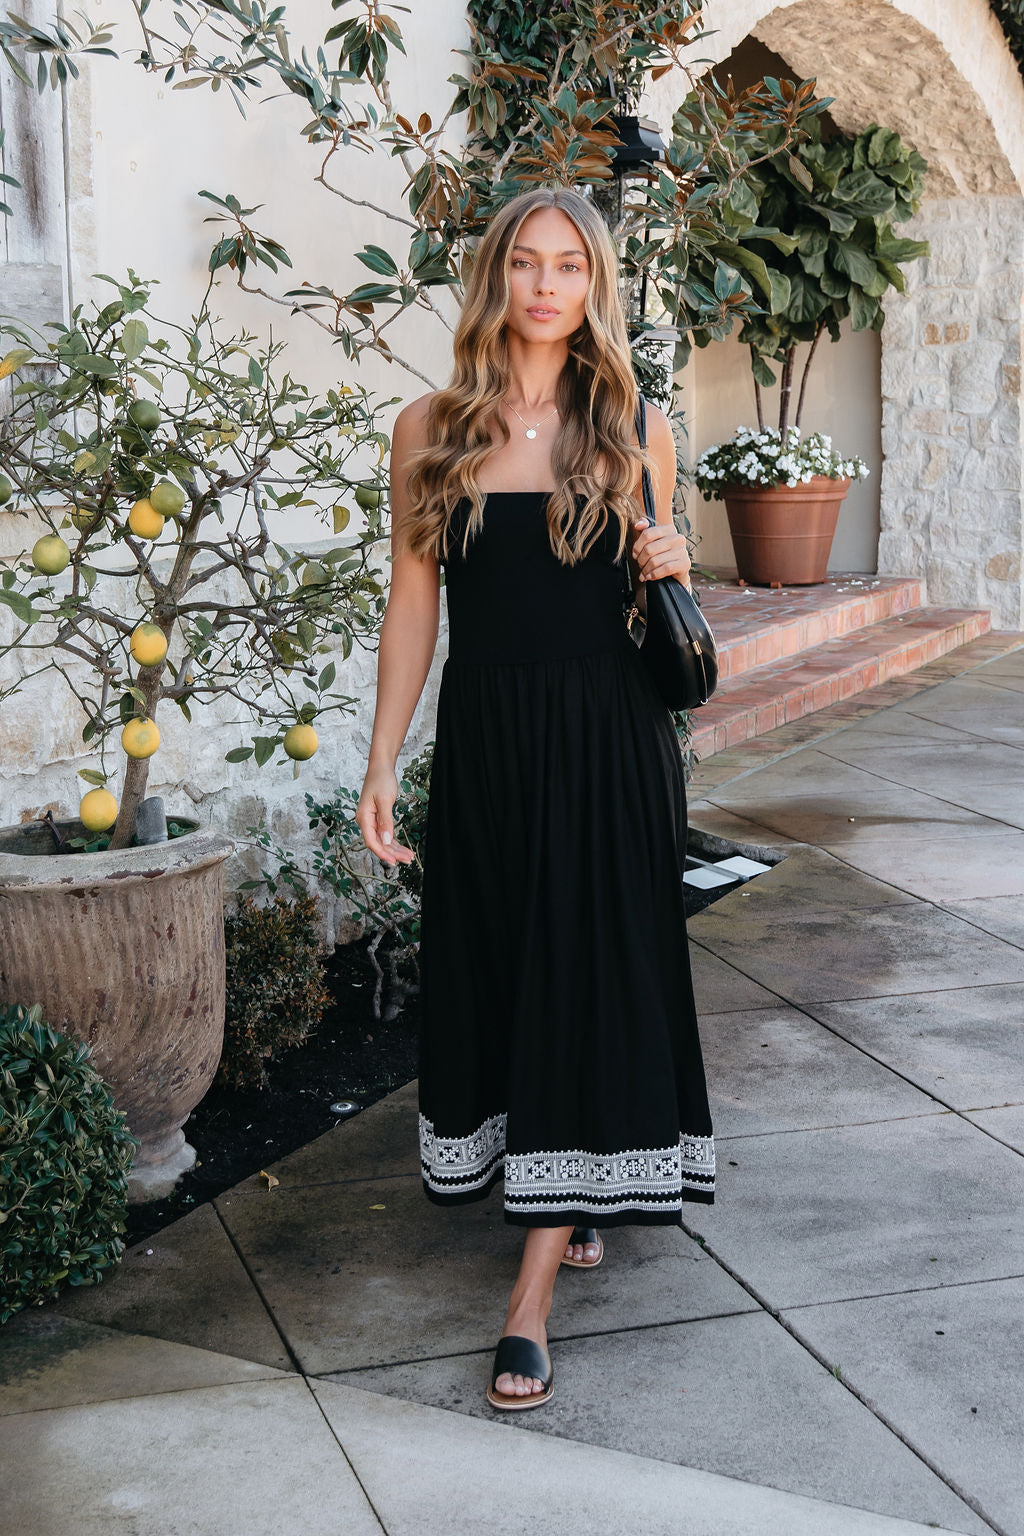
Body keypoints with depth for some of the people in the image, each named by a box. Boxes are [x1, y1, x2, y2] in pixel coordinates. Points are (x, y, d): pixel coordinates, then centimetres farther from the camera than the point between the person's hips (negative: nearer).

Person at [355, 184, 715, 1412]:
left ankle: (535, 1286, 1)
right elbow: (412, 604, 4)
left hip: (609, 742, -1)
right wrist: (382, 762, 0)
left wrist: (671, 568, -9)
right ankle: (576, 1199, 35)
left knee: (587, 982, -3)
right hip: (485, 740, 1)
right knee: (496, 975, 10)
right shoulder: (432, 431, 3)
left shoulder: (633, 432, 3)